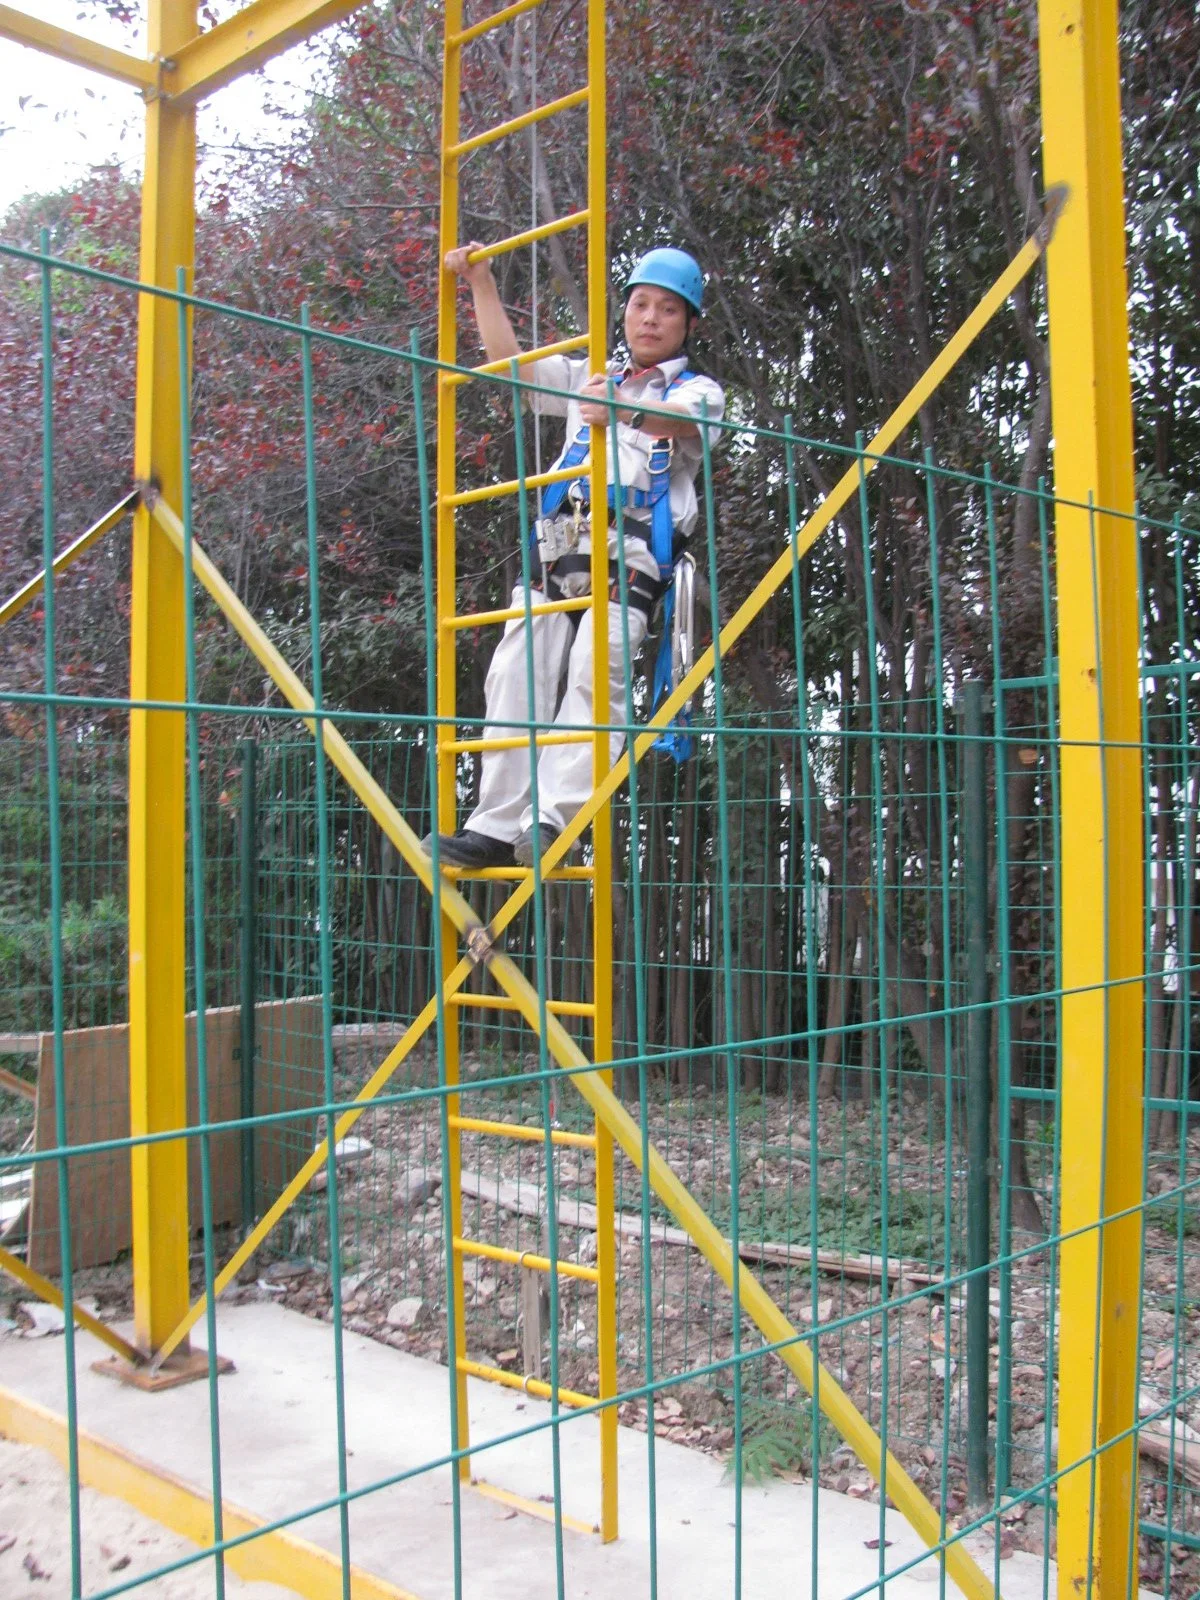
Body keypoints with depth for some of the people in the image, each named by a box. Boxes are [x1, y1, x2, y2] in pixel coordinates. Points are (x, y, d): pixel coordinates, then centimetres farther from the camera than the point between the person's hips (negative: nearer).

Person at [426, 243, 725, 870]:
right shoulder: (590, 380, 31)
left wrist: (623, 413, -33)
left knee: (595, 674, -24)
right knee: (515, 678, -8)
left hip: (631, 555, -5)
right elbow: (510, 362, 31)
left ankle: (553, 818, -31)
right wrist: (482, 284, 23)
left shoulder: (697, 390, 14)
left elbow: (683, 420, -11)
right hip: (557, 551, 5)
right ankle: (496, 825, -7)